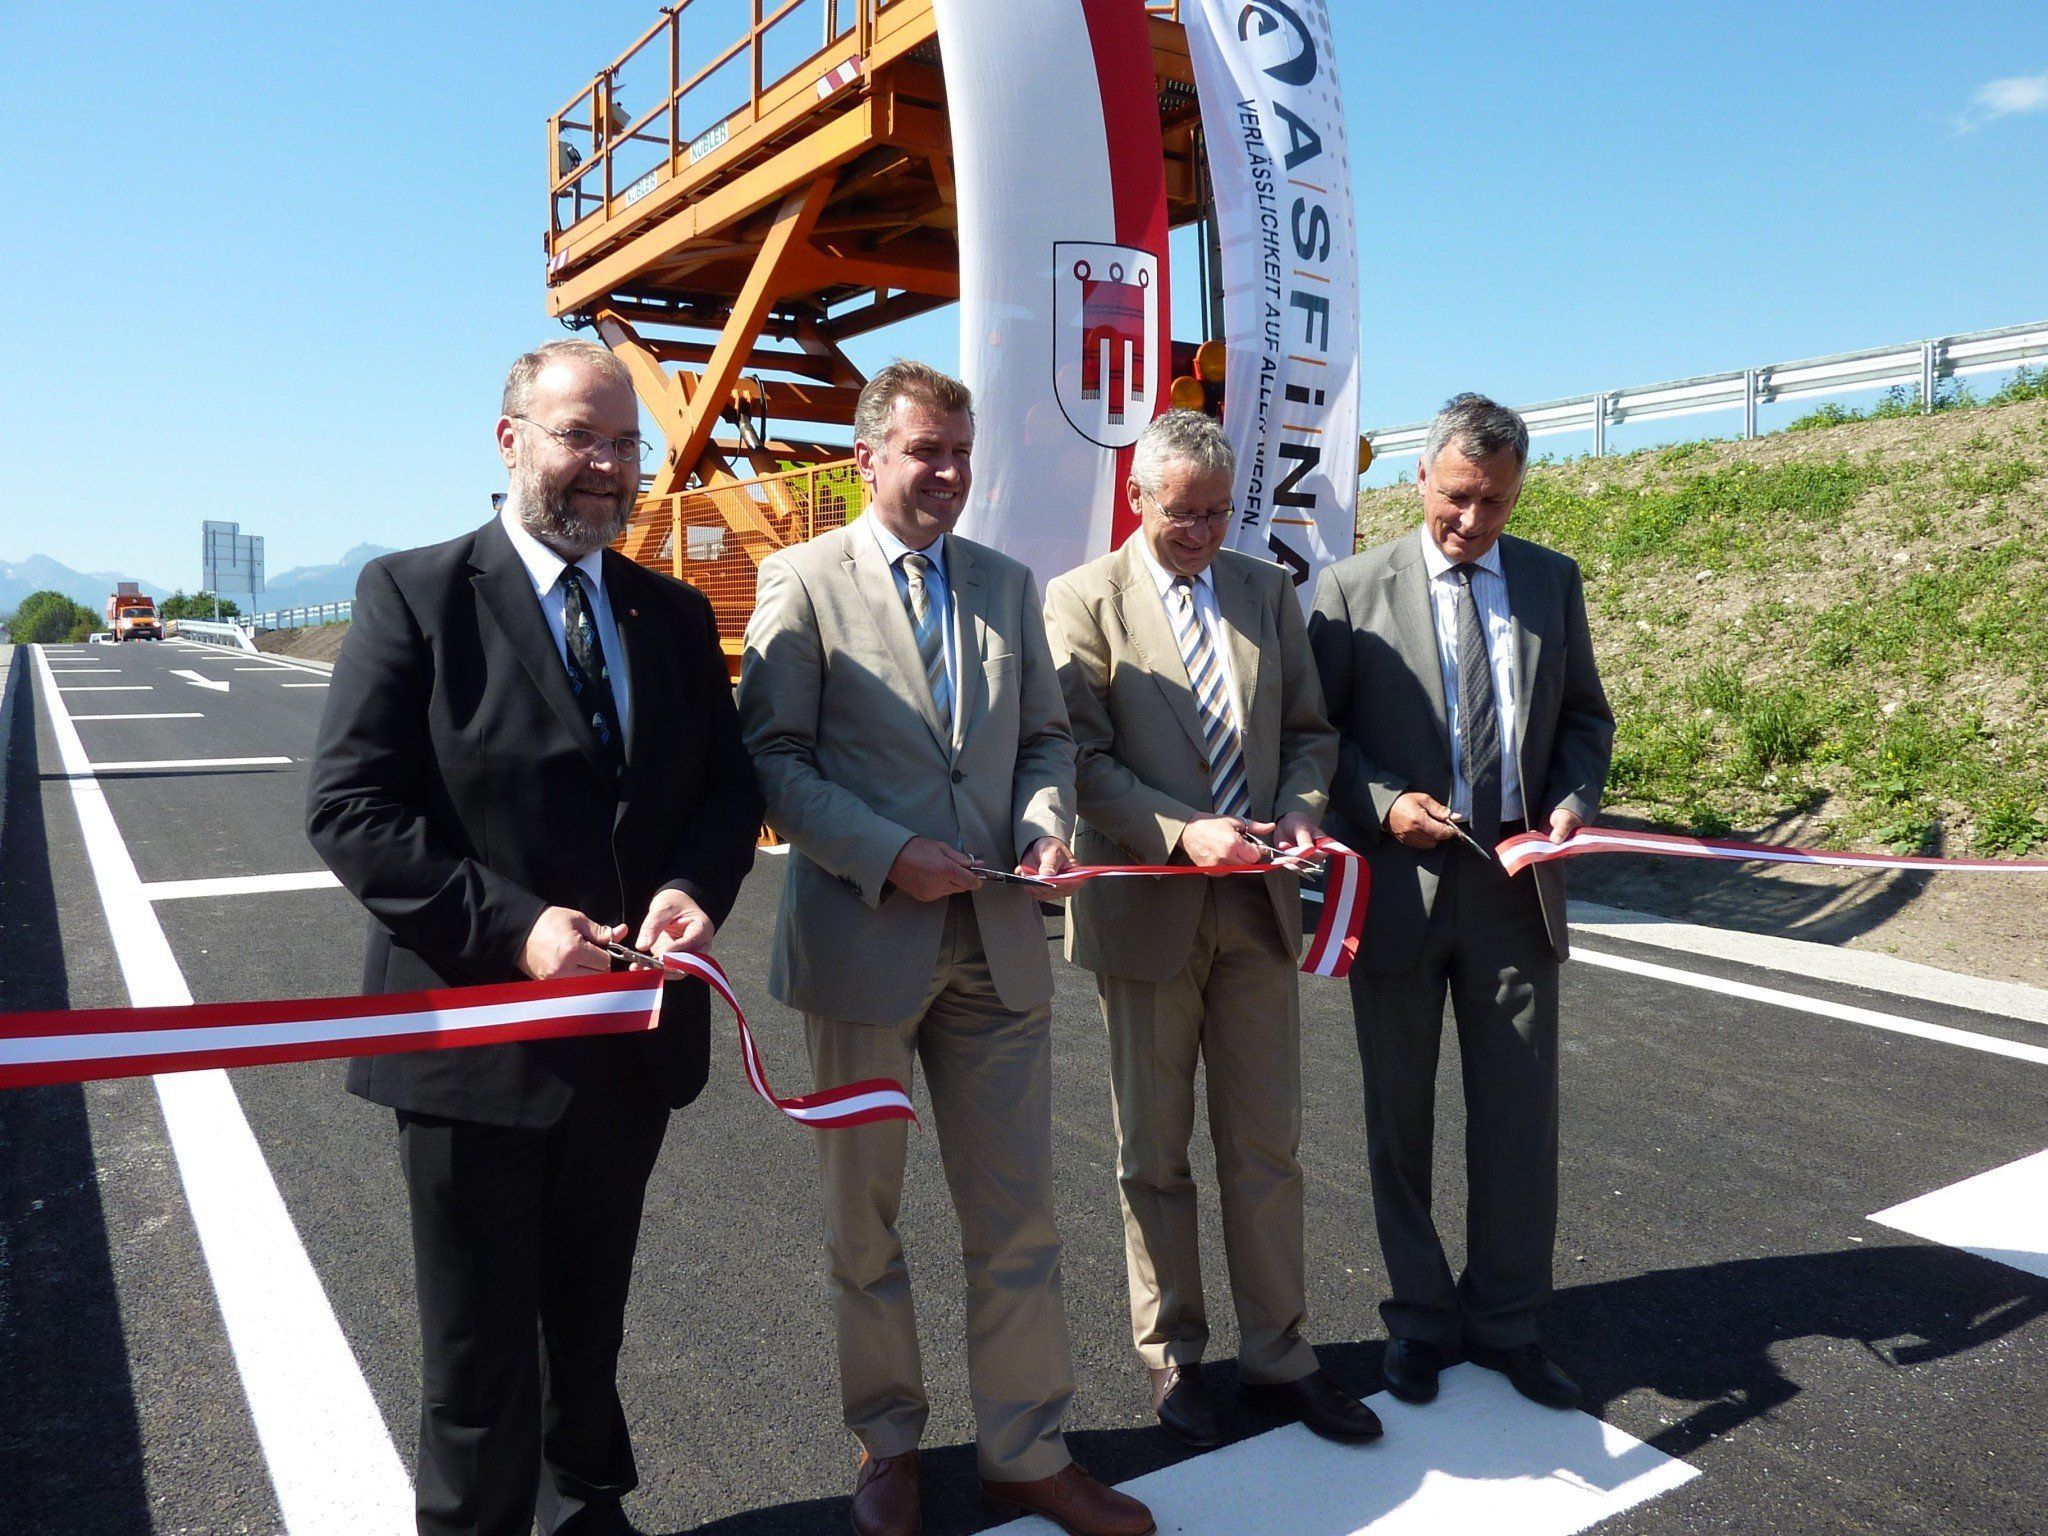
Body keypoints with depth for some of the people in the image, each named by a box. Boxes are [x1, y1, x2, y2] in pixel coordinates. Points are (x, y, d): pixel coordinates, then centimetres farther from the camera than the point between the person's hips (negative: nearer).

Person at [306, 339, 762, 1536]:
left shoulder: (676, 614, 6)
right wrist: (509, 927, -23)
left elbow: (729, 788, 5)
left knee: (592, 1313, 24)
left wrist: (693, 889, -16)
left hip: (632, 1026, 5)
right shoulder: (415, 595, -8)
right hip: (479, 1025, -4)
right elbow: (350, 808, -13)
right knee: (481, 1342, 13)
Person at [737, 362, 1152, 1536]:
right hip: (863, 944, -3)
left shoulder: (1008, 584, 10)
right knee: (863, 1217, 13)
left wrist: (1047, 820, -6)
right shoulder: (804, 583, -4)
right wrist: (888, 855, -19)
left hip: (998, 944, 4)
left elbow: (1046, 734, 14)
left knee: (1019, 1215, 9)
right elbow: (773, 759, -9)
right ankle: (889, 1442, 34)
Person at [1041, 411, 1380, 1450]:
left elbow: (1309, 730, 11)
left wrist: (1299, 812, -9)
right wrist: (1181, 833, -23)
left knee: (1267, 1148, 11)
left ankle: (1276, 1357, 28)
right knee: (1154, 1157, 12)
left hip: (1256, 904, 4)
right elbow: (1082, 759, -11)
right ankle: (1171, 1357, 30)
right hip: (1145, 907, -3)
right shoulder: (1082, 601, -5)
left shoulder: (1268, 591, 9)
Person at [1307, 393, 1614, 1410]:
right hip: (1400, 882, -2)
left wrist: (1575, 799, -5)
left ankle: (1505, 1320, 28)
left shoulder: (1552, 581, 7)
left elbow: (1585, 714, 13)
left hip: (1516, 881, 3)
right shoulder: (1351, 589, -3)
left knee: (1518, 1111, 9)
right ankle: (1418, 1317, 29)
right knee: (1400, 1114, 11)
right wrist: (1383, 804, -17)